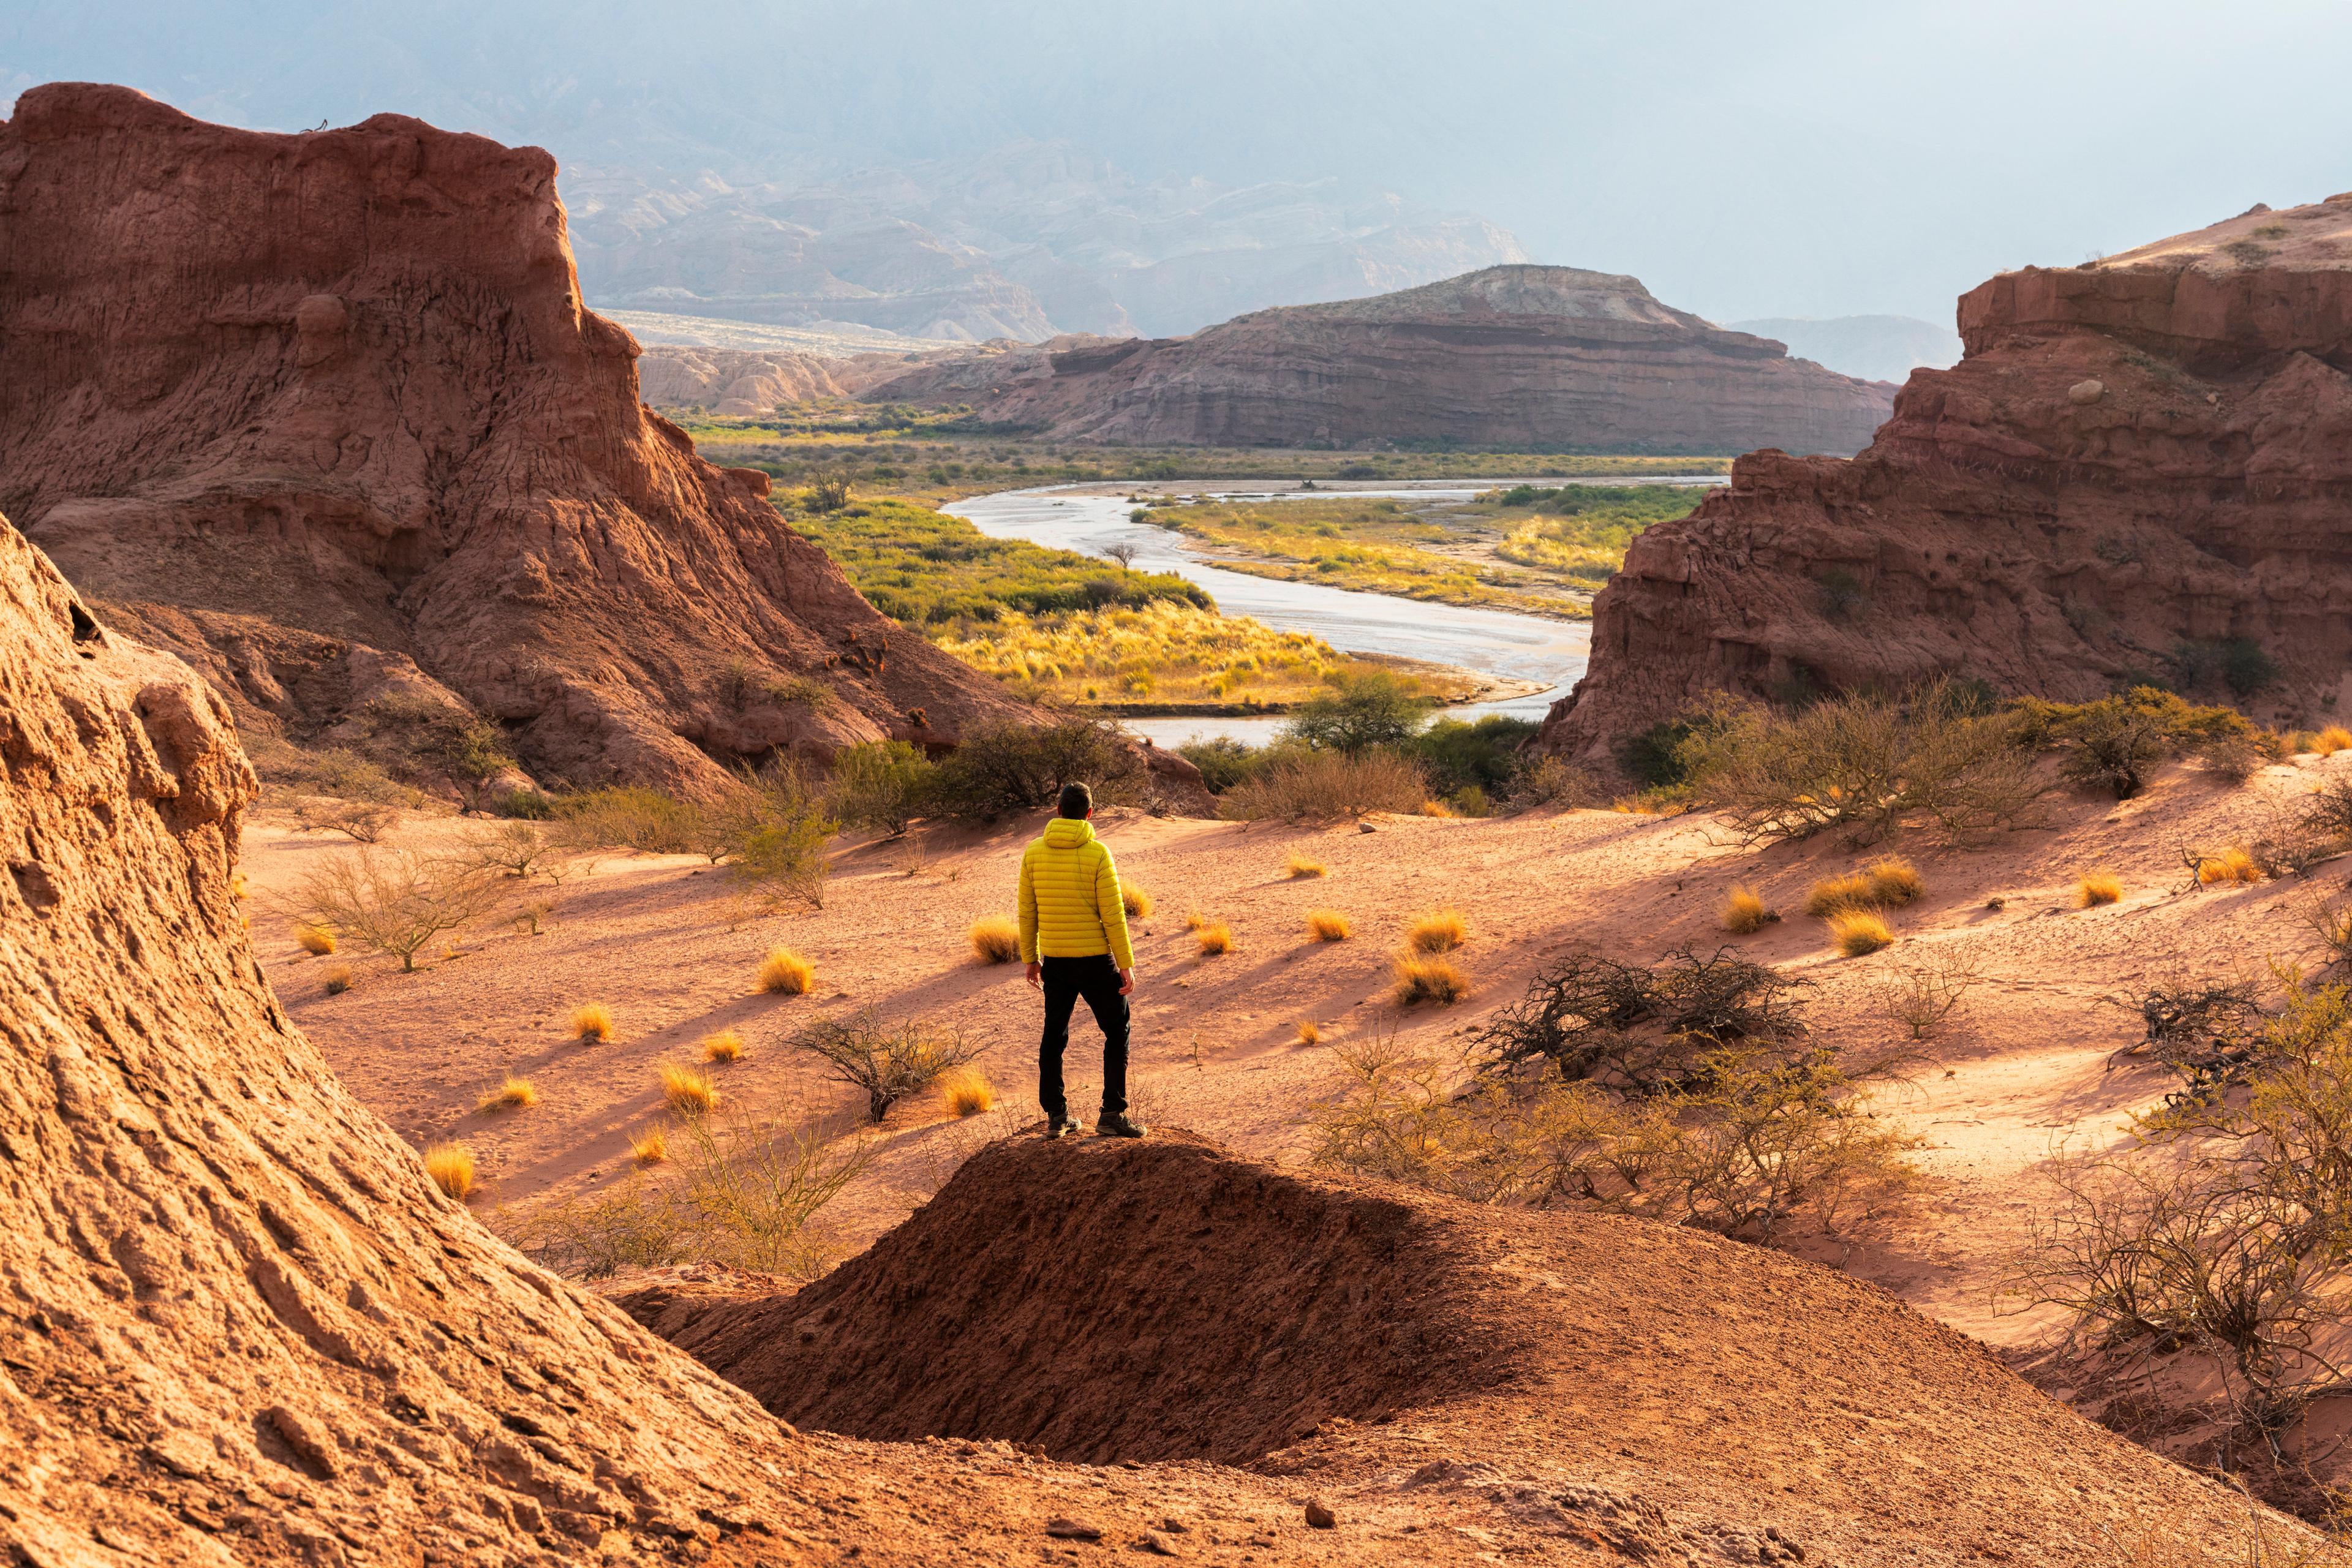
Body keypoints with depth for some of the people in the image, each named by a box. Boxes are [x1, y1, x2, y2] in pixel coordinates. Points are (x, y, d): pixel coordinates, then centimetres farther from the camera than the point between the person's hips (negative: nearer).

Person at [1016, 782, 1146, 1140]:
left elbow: (1027, 912, 4)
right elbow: (1113, 915, -13)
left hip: (1055, 961, 4)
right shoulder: (1097, 853, -12)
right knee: (1117, 1032, 9)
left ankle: (1056, 1116, 16)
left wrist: (1030, 958, 15)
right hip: (1096, 959, -4)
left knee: (1054, 1036, 14)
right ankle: (1112, 1114, 2)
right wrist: (1126, 964, -7)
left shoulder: (1034, 852, 0)